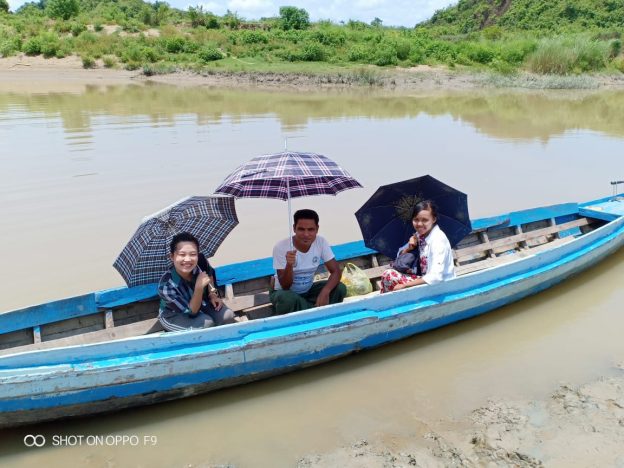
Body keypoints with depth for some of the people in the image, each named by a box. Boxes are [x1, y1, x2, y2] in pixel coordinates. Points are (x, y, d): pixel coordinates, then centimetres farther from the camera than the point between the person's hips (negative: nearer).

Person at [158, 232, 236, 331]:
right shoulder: (166, 285, -38)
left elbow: (209, 275, 4)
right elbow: (191, 312, -30)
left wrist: (213, 294, -8)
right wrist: (199, 287, -42)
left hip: (200, 301, 5)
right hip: (174, 315, -5)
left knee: (227, 316, -15)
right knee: (206, 323, -28)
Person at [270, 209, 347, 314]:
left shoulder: (321, 242, -15)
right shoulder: (281, 247, -24)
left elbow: (336, 271, -15)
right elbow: (285, 286, -23)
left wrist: (325, 292, -33)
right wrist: (289, 265, -43)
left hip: (308, 290, 4)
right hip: (286, 292, -4)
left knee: (340, 288, -18)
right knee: (287, 299, -38)